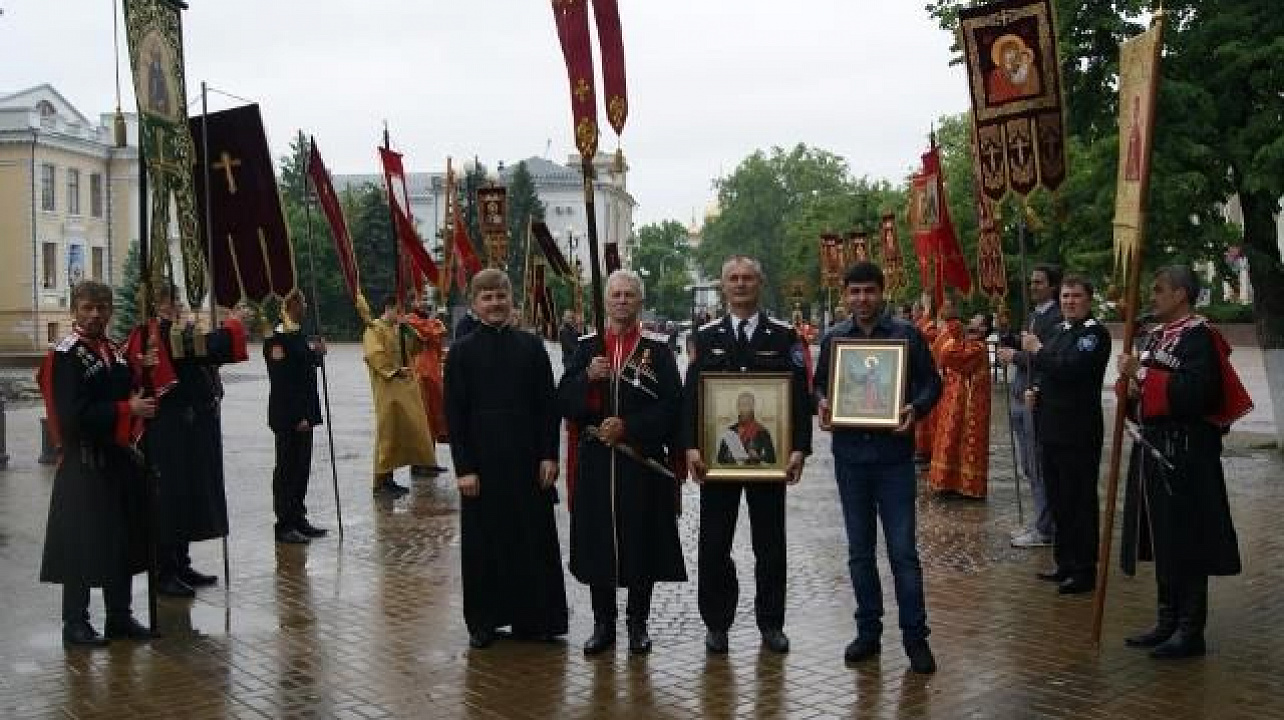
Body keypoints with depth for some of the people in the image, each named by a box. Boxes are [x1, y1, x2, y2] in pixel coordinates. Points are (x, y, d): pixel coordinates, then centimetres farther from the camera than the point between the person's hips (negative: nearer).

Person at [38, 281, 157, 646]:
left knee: (123, 541, 13)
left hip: (119, 458, 7)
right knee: (83, 544, -1)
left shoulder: (116, 352, 11)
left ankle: (119, 615, 24)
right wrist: (127, 409, -20)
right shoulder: (64, 357, -12)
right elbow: (72, 416, -20)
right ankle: (75, 623, 11)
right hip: (84, 462, -7)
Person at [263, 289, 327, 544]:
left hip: (303, 414, 8)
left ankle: (298, 519, 21)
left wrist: (316, 354, 1)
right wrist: (297, 417, -21)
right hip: (287, 416, -8)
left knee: (301, 468, 12)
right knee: (286, 469, -2)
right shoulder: (276, 340, -14)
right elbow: (281, 381, -19)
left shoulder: (299, 337, 14)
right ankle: (284, 525, 4)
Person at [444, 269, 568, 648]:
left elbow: (548, 404, 4)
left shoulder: (531, 346, 3)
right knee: (484, 542, 6)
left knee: (533, 538, 6)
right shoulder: (462, 351, 0)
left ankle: (533, 617, 19)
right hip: (482, 460, -1)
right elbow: (455, 414, -2)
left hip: (527, 458, 1)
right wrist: (464, 468, -8)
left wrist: (549, 455, -3)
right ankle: (483, 621, 18)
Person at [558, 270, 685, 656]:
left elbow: (670, 406, -6)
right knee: (596, 542, 6)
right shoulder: (587, 347, 8)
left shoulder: (657, 349, 0)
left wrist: (627, 427, -15)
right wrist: (588, 378, -16)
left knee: (642, 542, 4)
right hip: (596, 461, 2)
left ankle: (638, 623, 19)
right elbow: (565, 403, 3)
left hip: (643, 461, -2)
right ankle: (603, 623, 19)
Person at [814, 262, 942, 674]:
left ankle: (915, 636, 8)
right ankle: (868, 631, 22)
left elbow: (931, 383, 2)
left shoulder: (906, 335, -1)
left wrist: (915, 409, -18)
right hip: (849, 454, 3)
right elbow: (820, 384, 15)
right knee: (860, 551, 11)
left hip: (894, 454, -3)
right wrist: (821, 404, -7)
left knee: (903, 550, -3)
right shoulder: (834, 338, 7)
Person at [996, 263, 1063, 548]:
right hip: (1021, 397, 9)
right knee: (1029, 467, 15)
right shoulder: (1033, 315, 16)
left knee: (1039, 469, -2)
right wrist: (1012, 344, -1)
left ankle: (1044, 530, 6)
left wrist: (1015, 356, -13)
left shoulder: (1057, 318, -13)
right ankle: (1039, 522, 26)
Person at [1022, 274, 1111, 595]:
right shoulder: (1060, 330, 16)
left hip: (1078, 433, -9)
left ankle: (1084, 571, 5)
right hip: (1051, 429, 9)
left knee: (1080, 502, -3)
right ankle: (1065, 564, 27)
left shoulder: (1094, 333, -12)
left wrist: (1038, 351, -14)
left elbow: (1071, 369, -25)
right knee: (1058, 500, 16)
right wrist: (1035, 388, 8)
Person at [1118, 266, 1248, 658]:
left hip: (1185, 453, -9)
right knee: (1162, 542, 14)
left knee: (1186, 544, -2)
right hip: (1155, 449, 9)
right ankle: (1168, 624, 24)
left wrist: (1142, 374, -21)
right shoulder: (1157, 336, 15)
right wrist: (1133, 389, -2)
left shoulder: (1199, 336, -12)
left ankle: (1191, 632, 6)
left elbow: (1195, 392, -25)